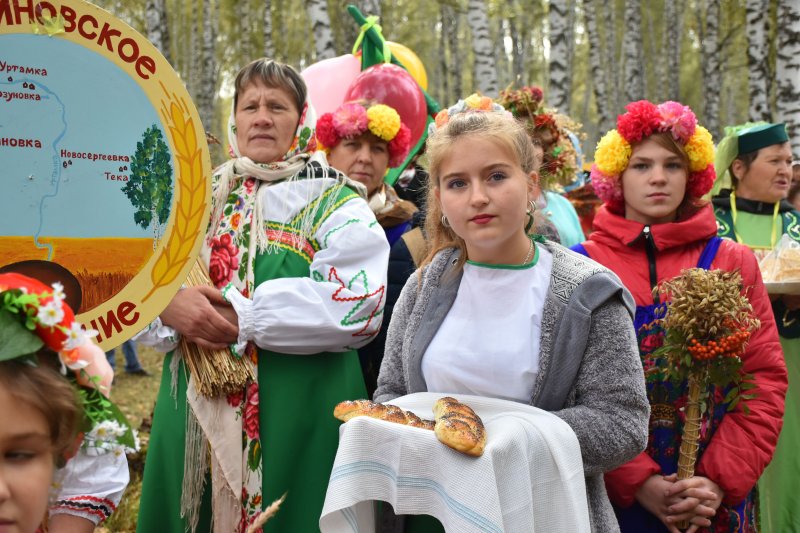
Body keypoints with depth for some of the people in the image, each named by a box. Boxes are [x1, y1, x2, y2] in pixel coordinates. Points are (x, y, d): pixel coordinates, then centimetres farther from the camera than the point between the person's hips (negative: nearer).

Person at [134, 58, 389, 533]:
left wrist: (245, 319, -18)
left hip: (299, 419, -4)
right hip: (196, 415, 4)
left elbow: (358, 304, -16)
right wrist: (170, 305, -16)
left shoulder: (334, 202, 0)